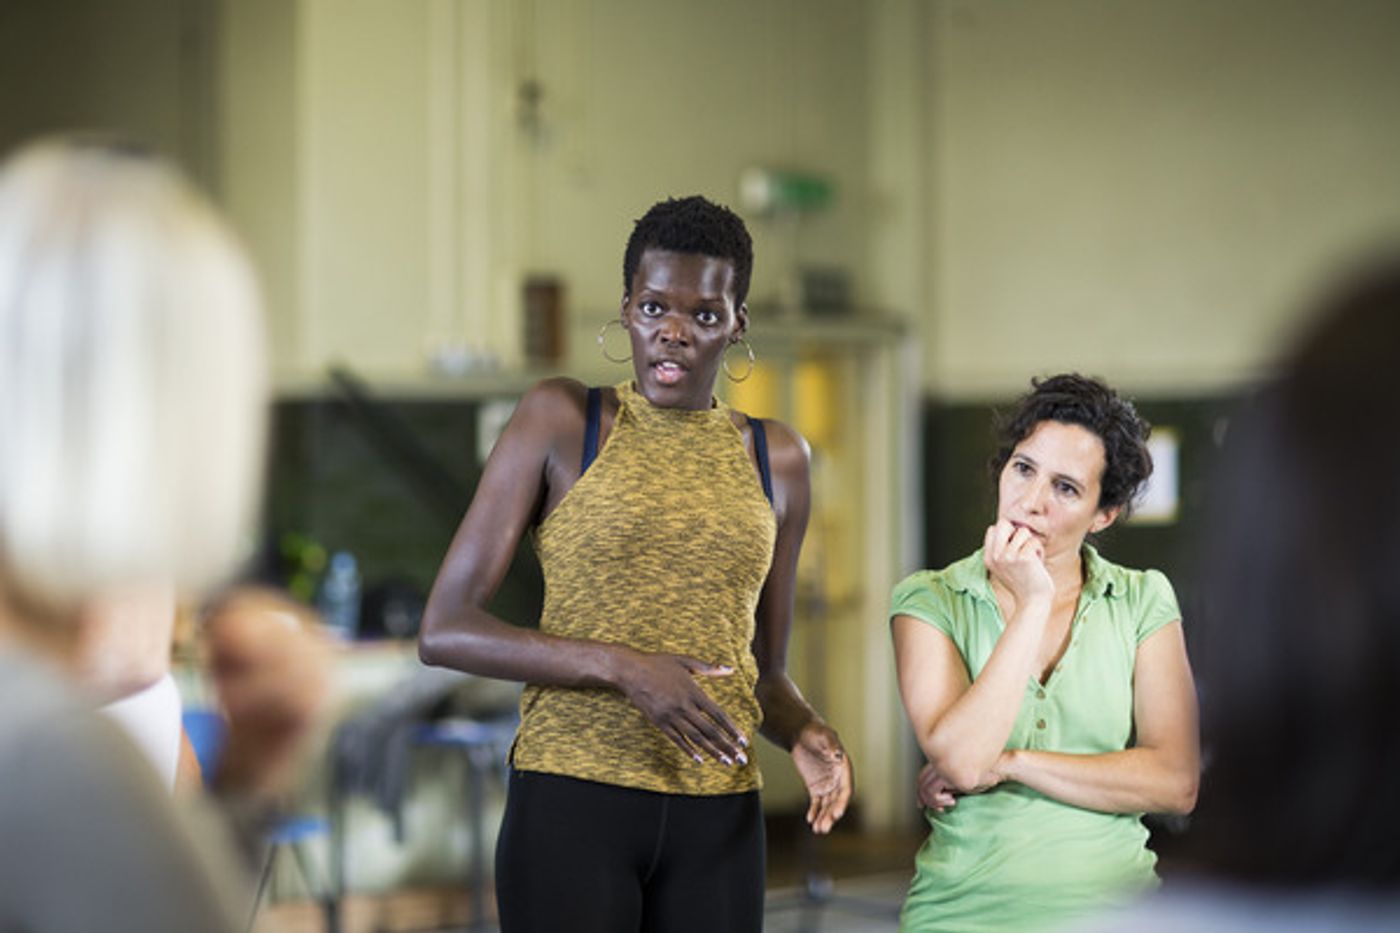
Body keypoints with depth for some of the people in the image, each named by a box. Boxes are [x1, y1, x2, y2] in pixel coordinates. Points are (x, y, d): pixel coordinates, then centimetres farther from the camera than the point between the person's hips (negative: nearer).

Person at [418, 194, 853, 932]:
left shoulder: (777, 460, 10)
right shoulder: (560, 420, -1)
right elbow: (443, 630, -6)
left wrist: (806, 735, -5)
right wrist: (621, 666, -18)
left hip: (717, 822, 4)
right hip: (573, 799, -4)